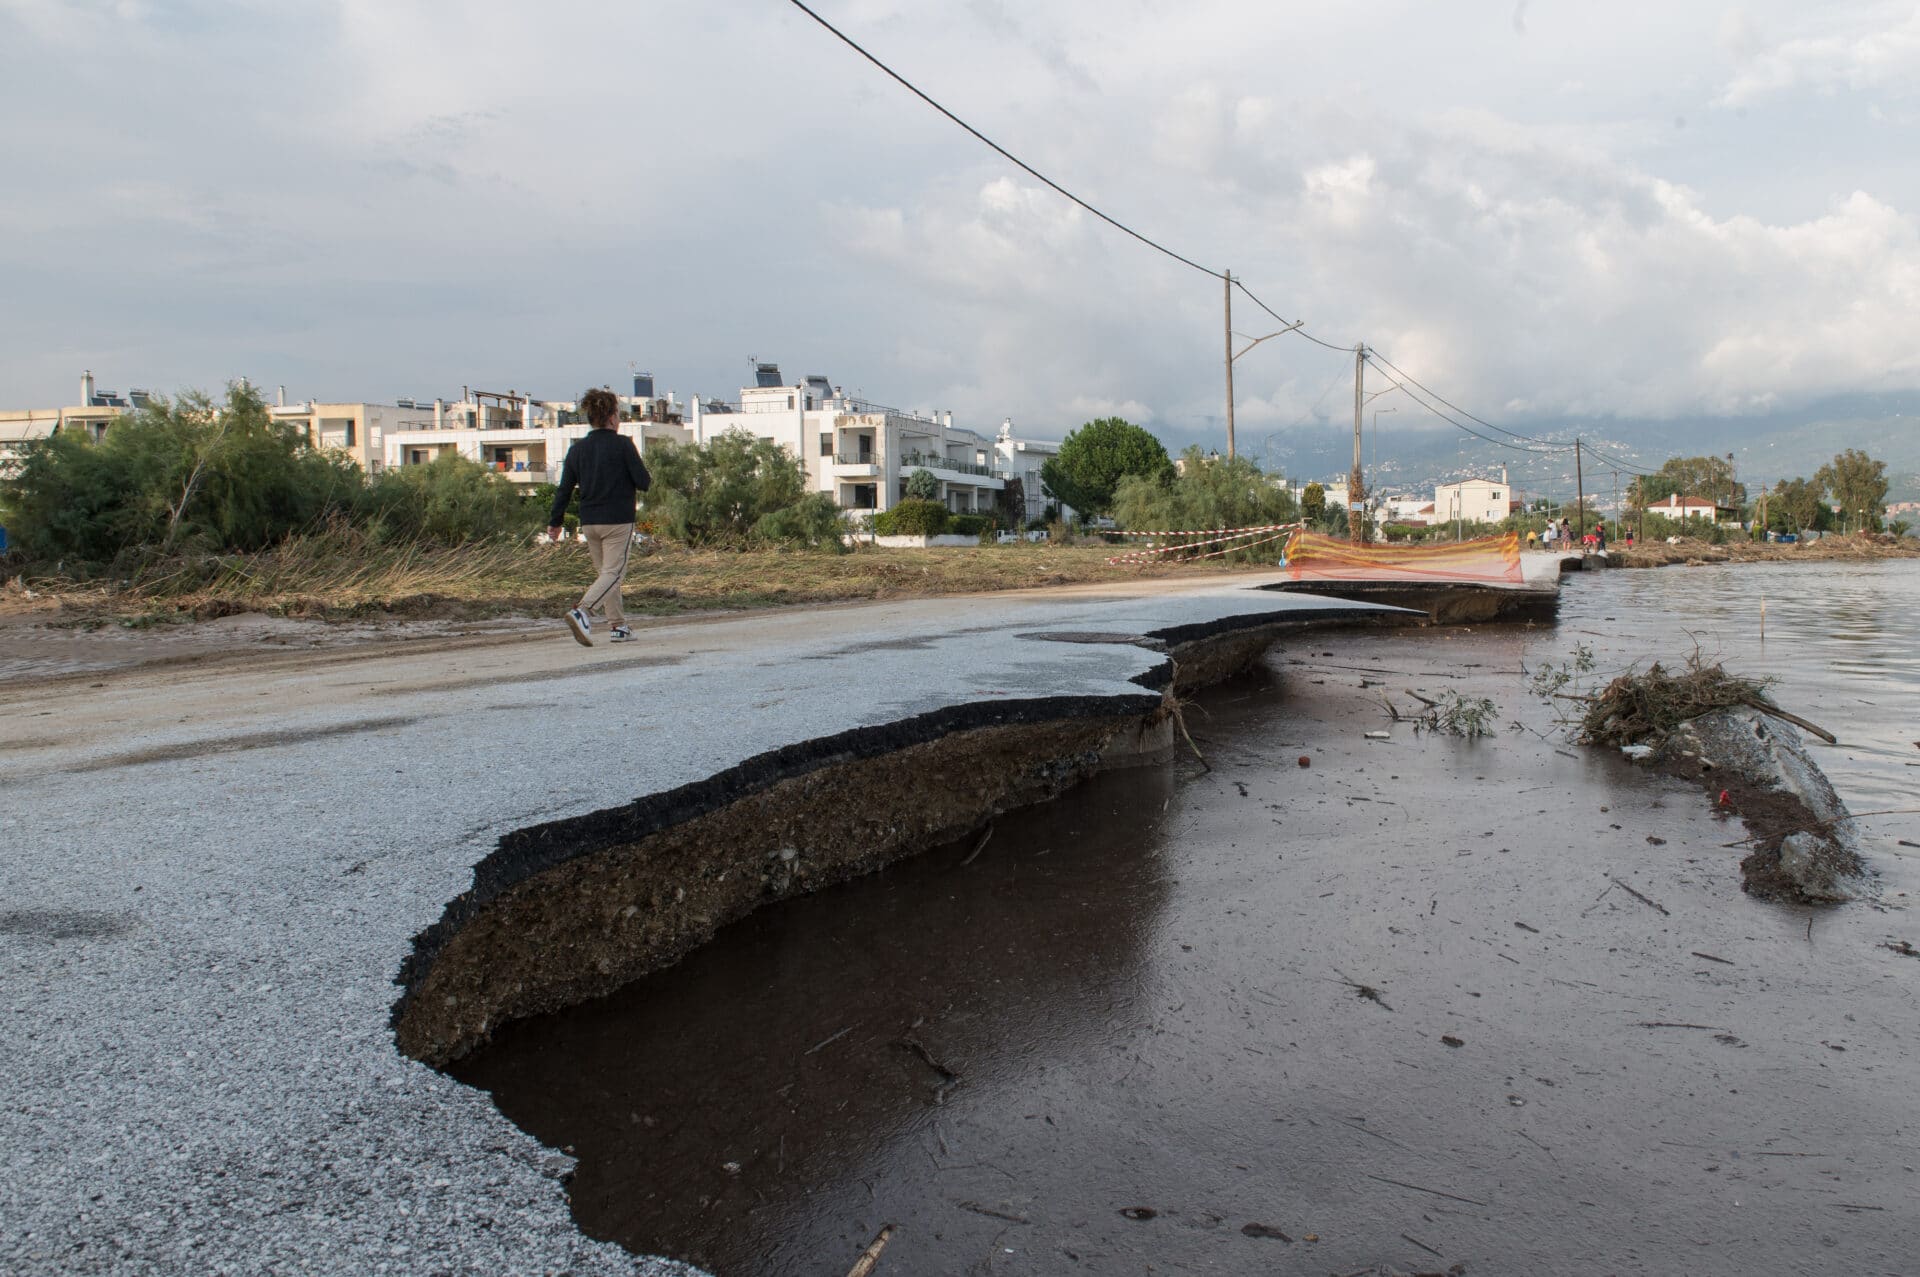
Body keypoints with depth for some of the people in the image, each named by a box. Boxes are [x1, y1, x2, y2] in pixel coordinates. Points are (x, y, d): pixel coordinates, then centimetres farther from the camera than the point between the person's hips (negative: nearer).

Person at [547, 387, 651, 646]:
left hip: (589, 523, 6)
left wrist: (554, 522, 13)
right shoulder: (623, 444, -8)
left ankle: (619, 626, 17)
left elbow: (564, 489, 7)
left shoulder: (577, 448, 6)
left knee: (603, 572, 15)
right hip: (618, 520, -6)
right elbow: (644, 482, -9)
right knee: (614, 572, -6)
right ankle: (582, 611, -27)